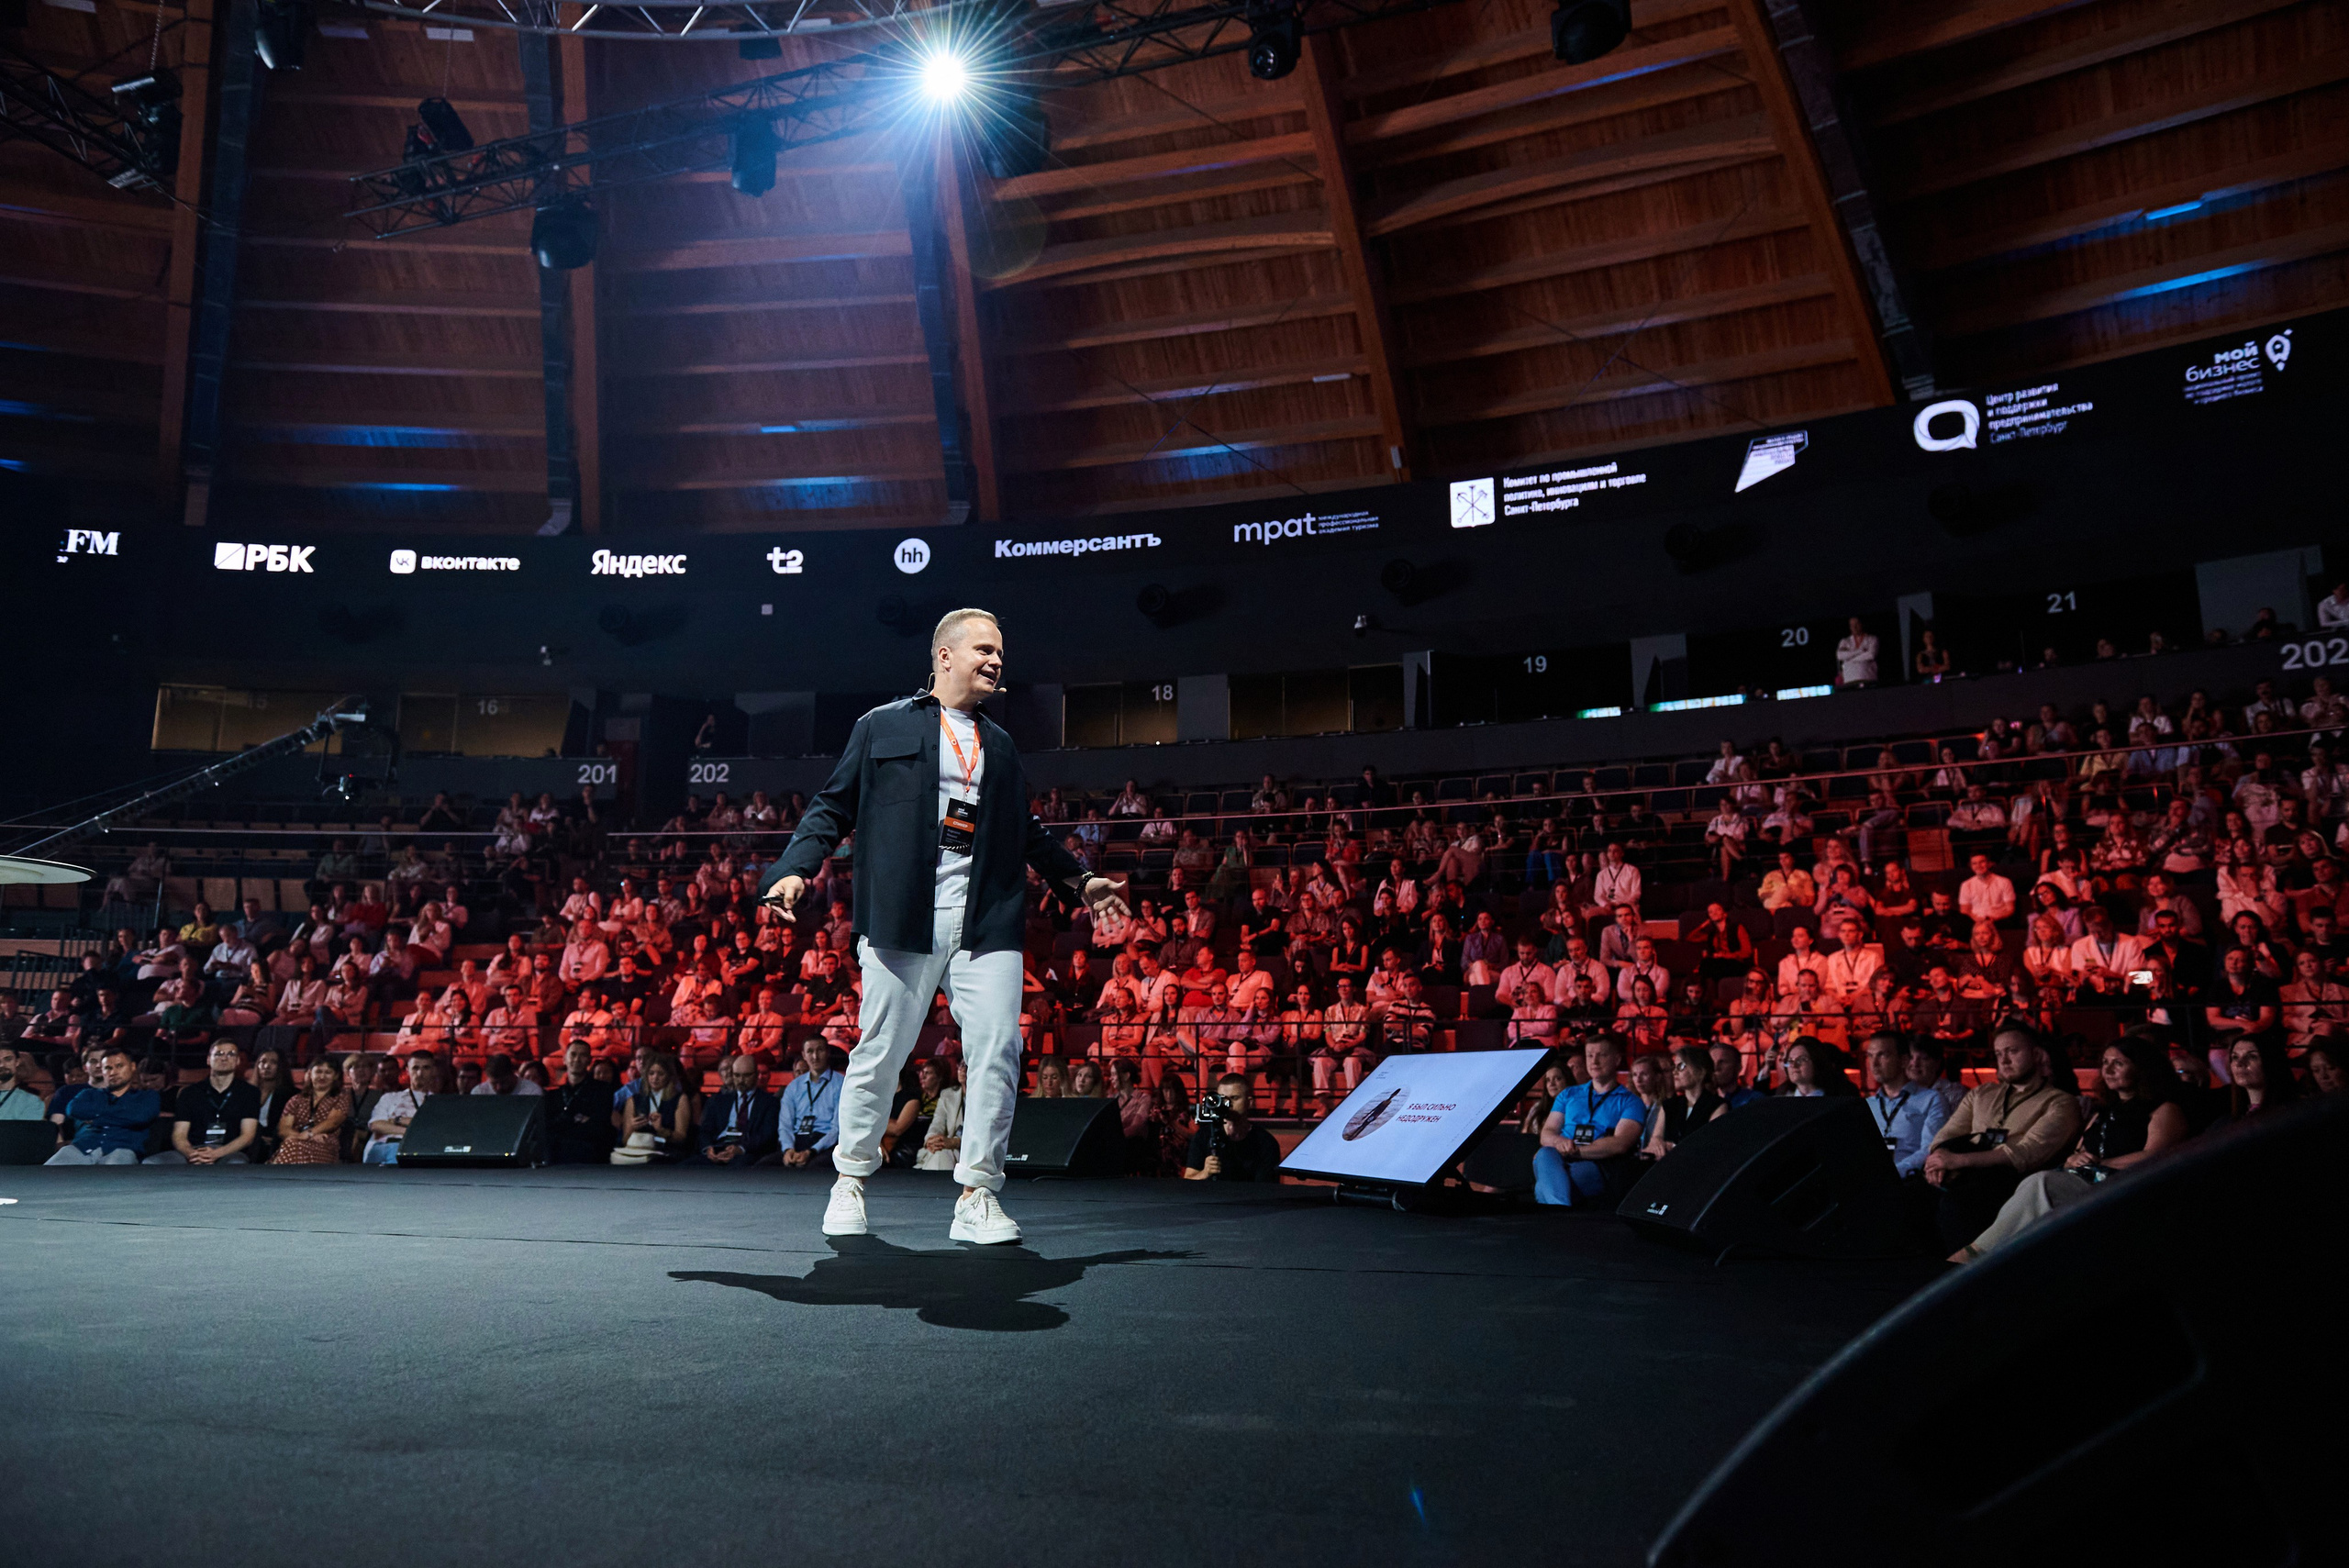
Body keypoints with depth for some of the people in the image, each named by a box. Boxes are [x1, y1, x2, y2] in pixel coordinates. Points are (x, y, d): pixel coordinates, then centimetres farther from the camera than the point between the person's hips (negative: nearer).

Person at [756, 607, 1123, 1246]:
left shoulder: (1001, 746, 24)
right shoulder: (883, 726, 11)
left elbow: (1027, 830, 32)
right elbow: (833, 806, 9)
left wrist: (1078, 880, 28)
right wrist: (794, 869, -5)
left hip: (987, 921, 4)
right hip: (905, 918, -3)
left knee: (997, 1052, -6)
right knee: (880, 1052, 2)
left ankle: (978, 1196, 3)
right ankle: (850, 1180, 21)